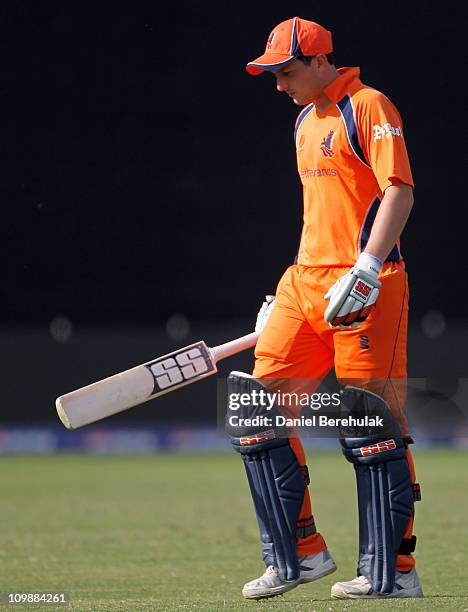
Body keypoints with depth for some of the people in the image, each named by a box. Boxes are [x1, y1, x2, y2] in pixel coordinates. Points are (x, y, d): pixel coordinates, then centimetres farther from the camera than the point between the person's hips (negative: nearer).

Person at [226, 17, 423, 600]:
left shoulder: (369, 106, -6)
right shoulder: (306, 122, 20)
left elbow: (398, 191, -16)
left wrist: (366, 269, -25)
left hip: (366, 290, -9)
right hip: (306, 282, 9)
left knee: (373, 429, -8)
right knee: (257, 415, 3)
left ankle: (393, 573, -2)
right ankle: (300, 552, 12)